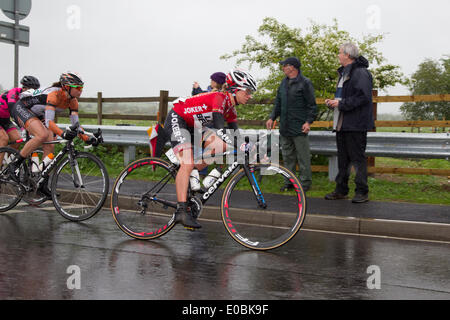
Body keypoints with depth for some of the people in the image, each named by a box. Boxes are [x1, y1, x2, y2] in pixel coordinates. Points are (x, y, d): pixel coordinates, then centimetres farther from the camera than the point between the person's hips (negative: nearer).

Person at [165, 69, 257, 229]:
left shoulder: (230, 107, 7)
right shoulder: (220, 97, -21)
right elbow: (218, 124, -35)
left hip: (193, 126, 9)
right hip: (176, 120, -9)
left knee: (221, 146, -13)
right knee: (187, 163, -24)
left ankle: (190, 175, 0)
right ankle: (182, 210, -27)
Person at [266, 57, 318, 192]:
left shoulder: (305, 83, -6)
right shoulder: (284, 82, 15)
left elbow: (312, 105, -8)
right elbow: (278, 102, 21)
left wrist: (309, 121, -16)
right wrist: (272, 117, 11)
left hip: (299, 128, -7)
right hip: (285, 128, 7)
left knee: (303, 157, -2)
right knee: (287, 156, 12)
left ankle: (305, 182, 7)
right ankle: (289, 181, 21)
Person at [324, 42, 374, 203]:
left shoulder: (361, 73, -12)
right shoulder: (344, 73, 20)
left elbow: (363, 97, -22)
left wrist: (341, 104, -19)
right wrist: (333, 102, 9)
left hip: (355, 125, -10)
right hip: (342, 124, 10)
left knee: (357, 158, -5)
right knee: (342, 158, 13)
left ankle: (362, 192, 2)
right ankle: (341, 190, 20)